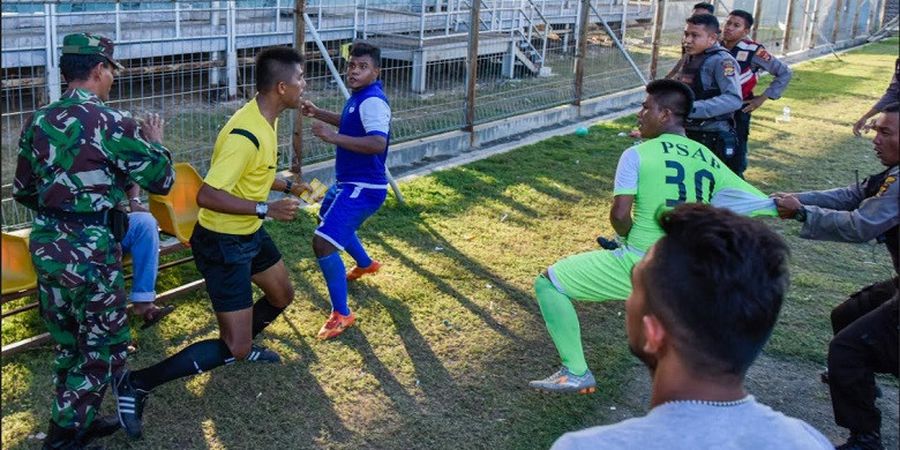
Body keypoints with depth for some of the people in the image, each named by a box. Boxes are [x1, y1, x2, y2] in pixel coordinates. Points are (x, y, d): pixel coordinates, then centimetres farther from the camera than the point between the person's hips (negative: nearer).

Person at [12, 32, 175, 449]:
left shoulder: (37, 123, 6)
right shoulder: (111, 123, -15)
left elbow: (23, 191, 15)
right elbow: (162, 180, -9)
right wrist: (154, 142, 9)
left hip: (45, 245, 7)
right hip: (89, 251, -7)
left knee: (68, 343, 21)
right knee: (103, 347, 8)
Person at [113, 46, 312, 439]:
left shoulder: (265, 120, 1)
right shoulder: (245, 135, -30)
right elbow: (206, 195, -34)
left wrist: (289, 186, 17)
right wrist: (266, 209, -32)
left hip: (249, 234, 10)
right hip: (222, 244, -10)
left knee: (282, 295, 28)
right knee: (233, 349, -7)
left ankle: (242, 345, 53)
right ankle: (136, 384, 1)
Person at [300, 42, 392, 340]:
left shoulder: (373, 101, -24)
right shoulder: (359, 97, 7)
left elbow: (378, 143, -39)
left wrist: (333, 137, -38)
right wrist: (319, 114, 19)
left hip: (363, 188, -11)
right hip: (348, 182, 11)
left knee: (323, 241, -20)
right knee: (328, 218, 35)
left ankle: (341, 314, -9)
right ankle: (365, 264, 57)